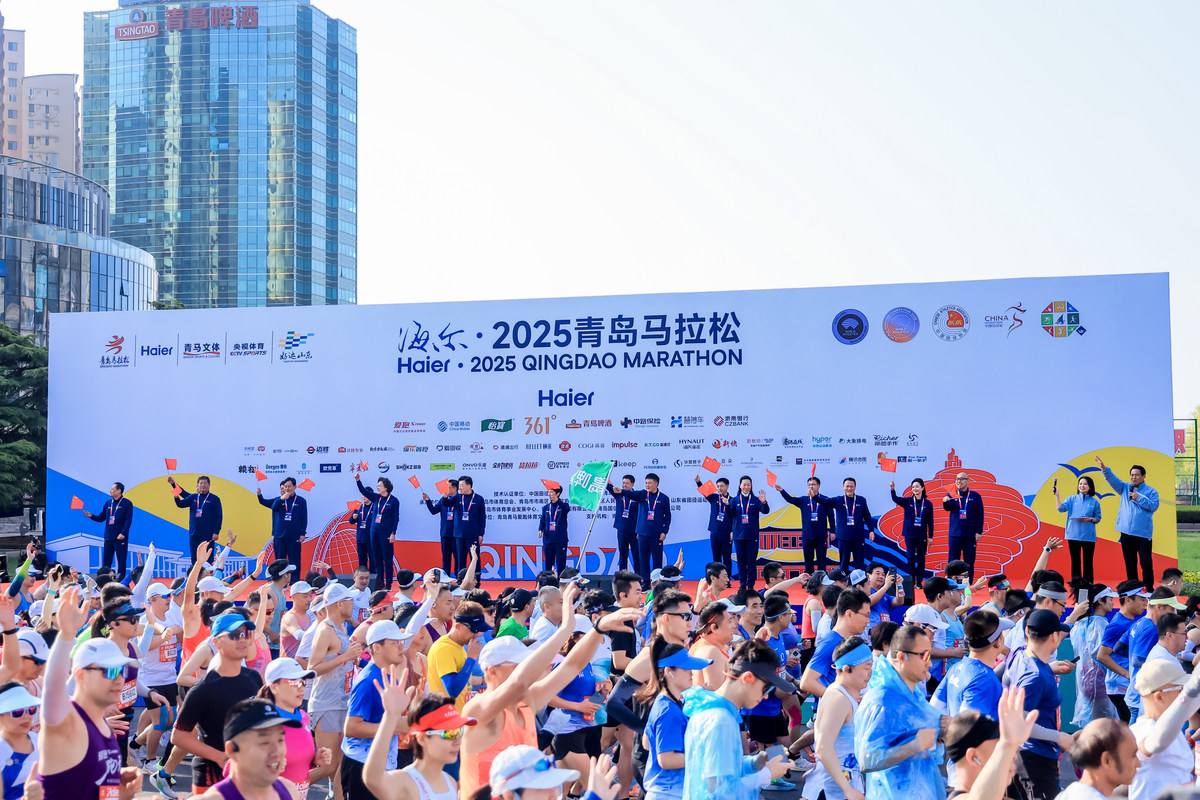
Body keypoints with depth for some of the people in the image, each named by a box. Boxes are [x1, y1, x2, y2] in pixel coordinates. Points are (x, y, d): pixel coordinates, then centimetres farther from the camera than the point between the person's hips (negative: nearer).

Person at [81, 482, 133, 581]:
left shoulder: (127, 504, -4)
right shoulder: (108, 503, 13)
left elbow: (128, 520, -10)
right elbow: (101, 518, 16)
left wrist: (123, 533, -20)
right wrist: (91, 516, -1)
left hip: (120, 538, -6)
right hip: (108, 537, 6)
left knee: (121, 561, -2)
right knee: (106, 562, 7)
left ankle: (121, 579, 2)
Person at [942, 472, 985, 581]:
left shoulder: (975, 496, 4)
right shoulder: (952, 495, 7)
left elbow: (980, 515, 3)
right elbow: (947, 508, -10)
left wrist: (979, 532, -4)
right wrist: (945, 502, -33)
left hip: (970, 535, -1)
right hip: (954, 534, 1)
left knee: (969, 562, 3)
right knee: (953, 561, 2)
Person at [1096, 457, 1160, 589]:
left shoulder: (1151, 492, 3)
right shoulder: (1125, 488, 14)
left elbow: (1154, 506, -9)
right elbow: (1112, 479, 2)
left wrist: (1138, 498, -12)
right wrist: (1104, 469, -13)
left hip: (1143, 533, -4)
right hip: (1126, 532, 4)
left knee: (1146, 562, -7)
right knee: (1129, 563, 10)